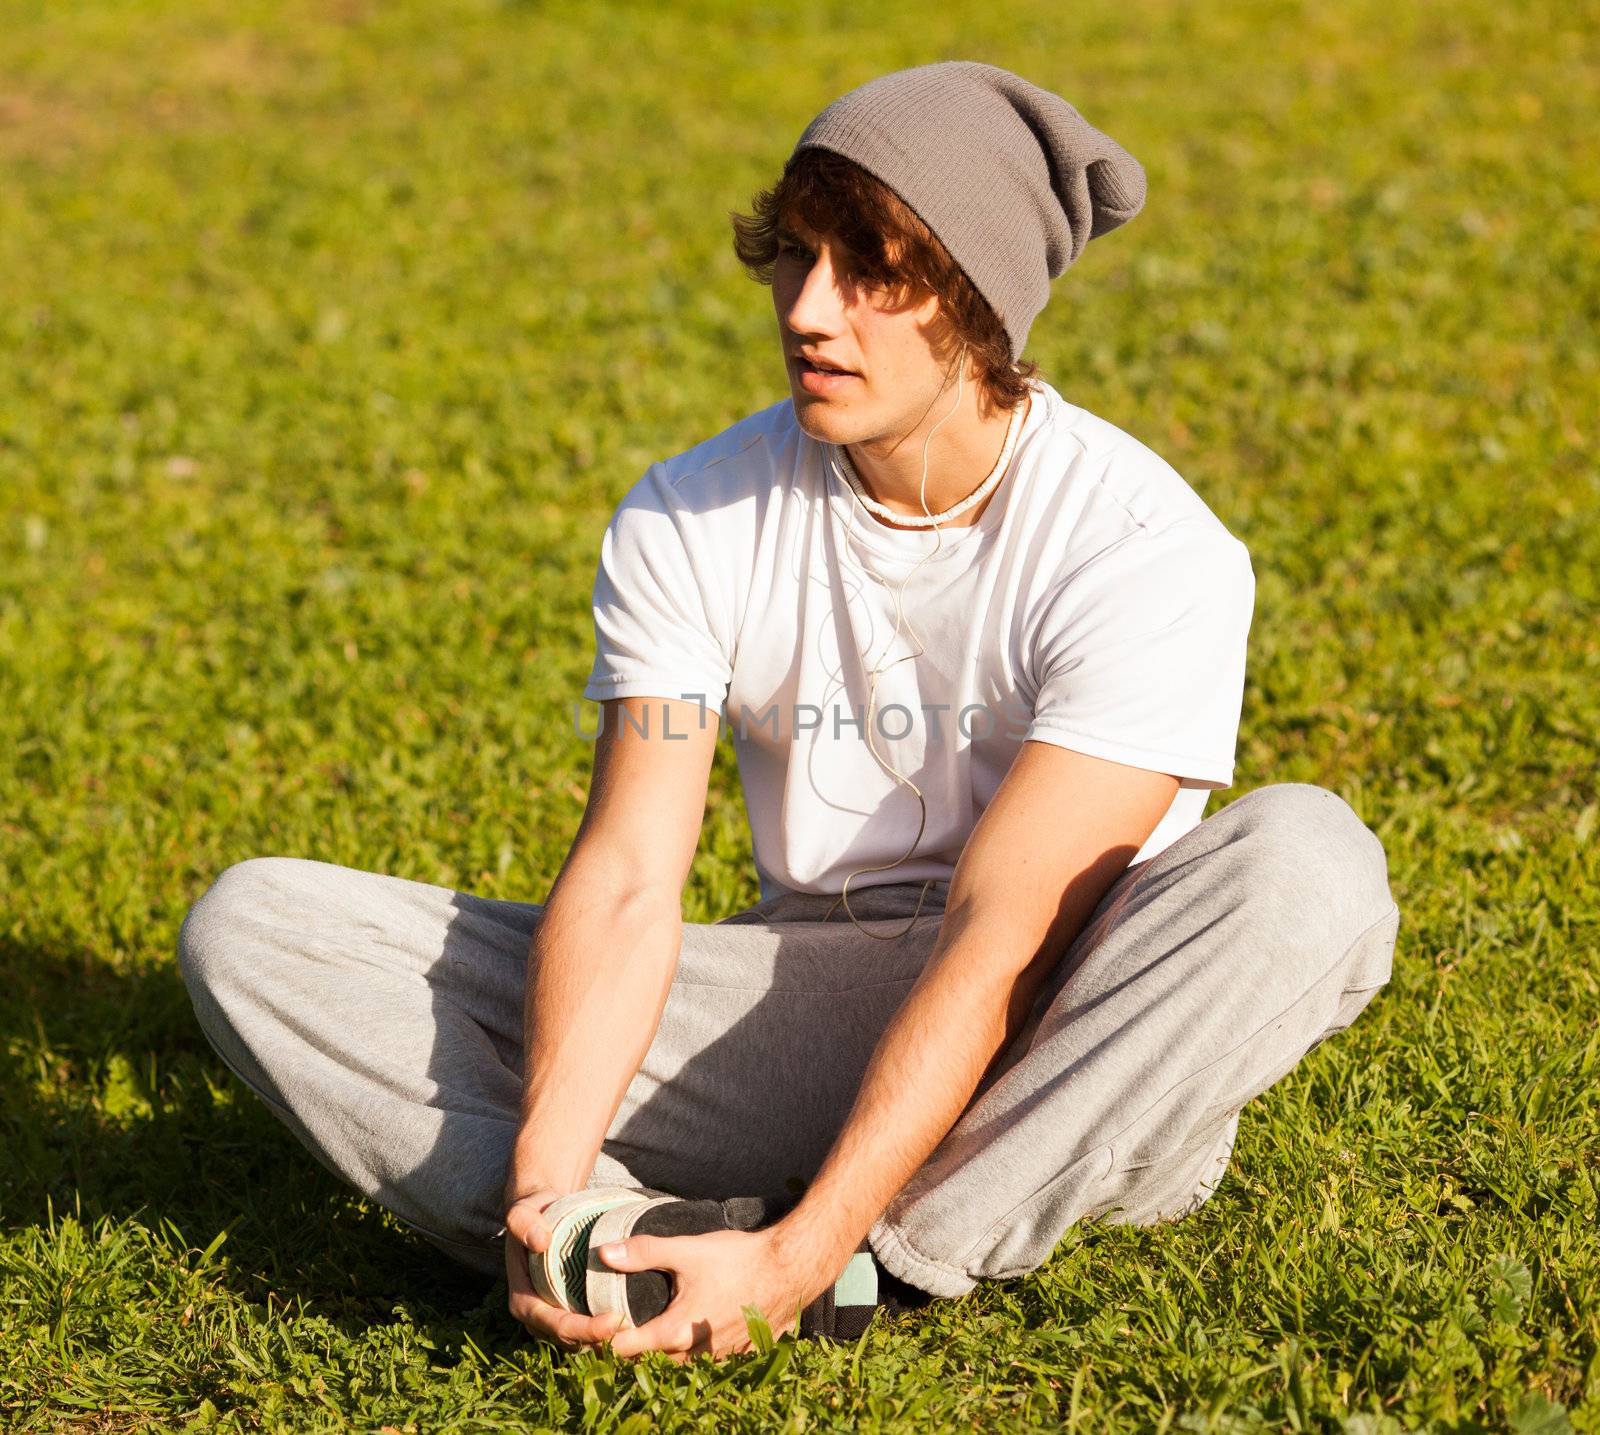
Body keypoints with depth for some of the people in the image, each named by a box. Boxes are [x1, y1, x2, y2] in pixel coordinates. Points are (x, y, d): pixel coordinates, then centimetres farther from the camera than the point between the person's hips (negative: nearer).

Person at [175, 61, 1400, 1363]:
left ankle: (877, 1271, -31)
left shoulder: (1144, 546, -16)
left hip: (1058, 1050, -3)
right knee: (253, 924, -10)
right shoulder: (687, 521, -3)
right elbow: (626, 878, -11)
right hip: (795, 1015, 3)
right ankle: (636, 1249, -30)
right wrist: (547, 1173, -29)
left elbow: (1001, 937, -22)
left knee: (1306, 857, -36)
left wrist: (803, 1255, -31)